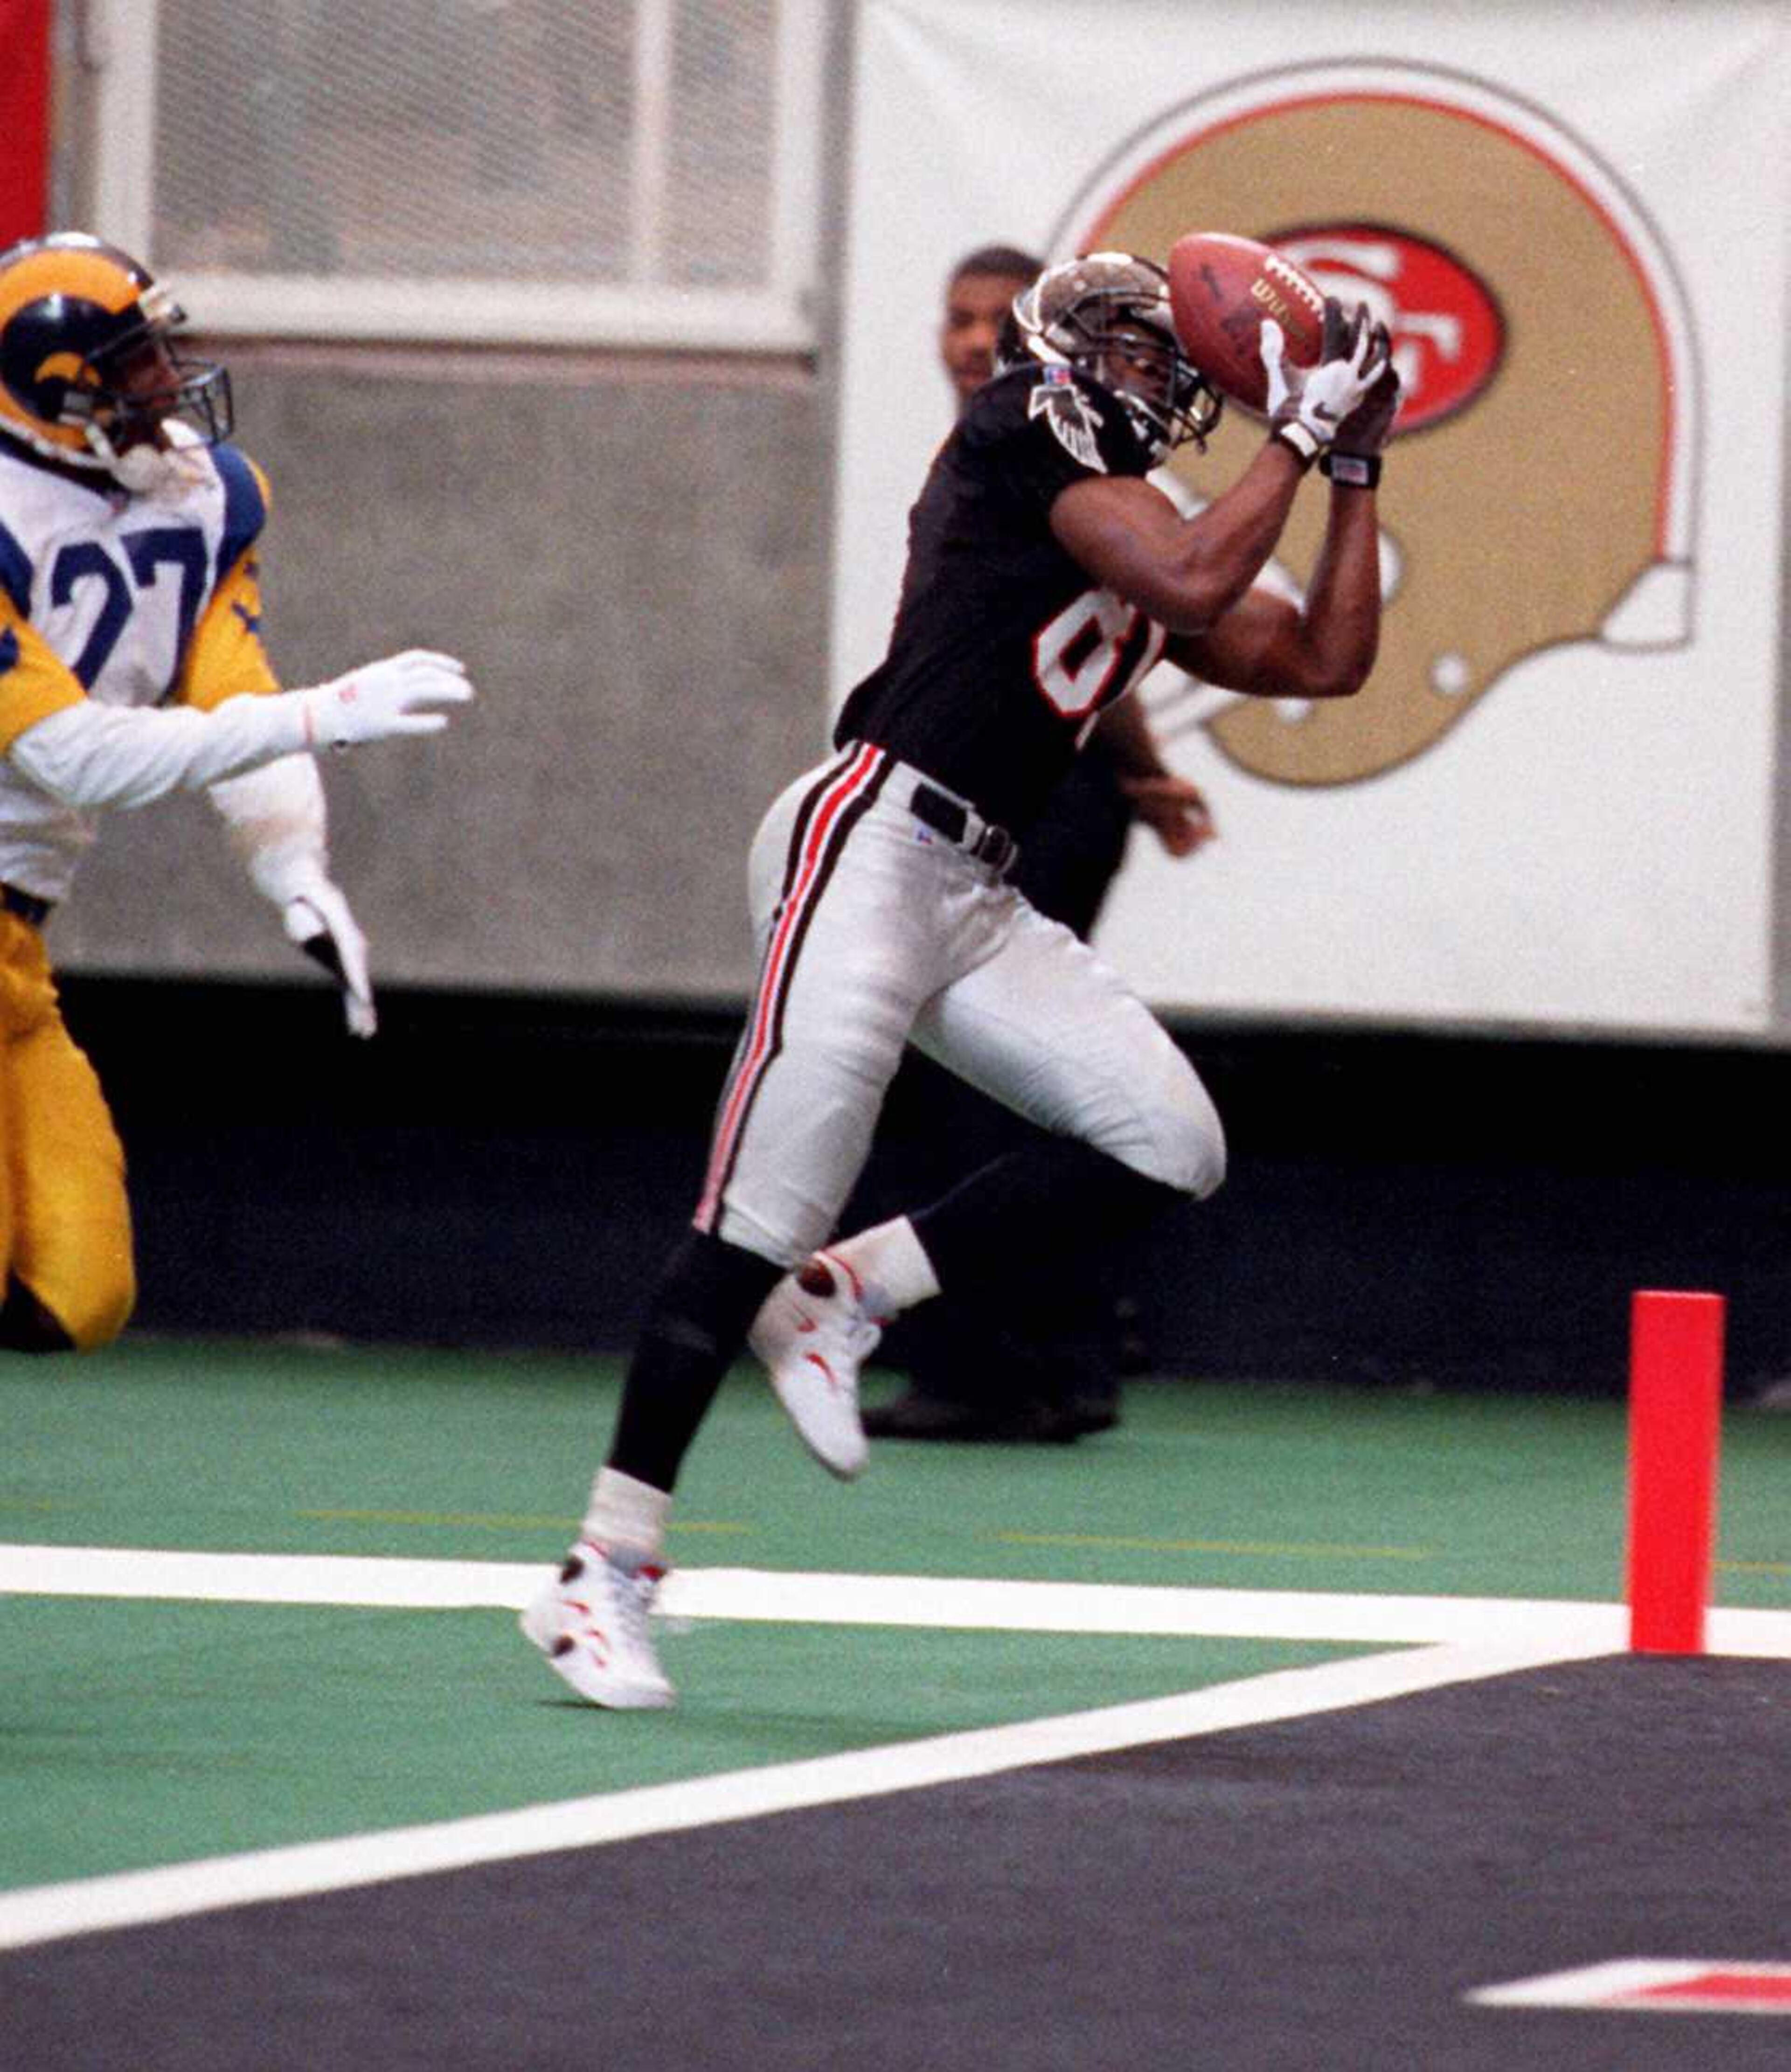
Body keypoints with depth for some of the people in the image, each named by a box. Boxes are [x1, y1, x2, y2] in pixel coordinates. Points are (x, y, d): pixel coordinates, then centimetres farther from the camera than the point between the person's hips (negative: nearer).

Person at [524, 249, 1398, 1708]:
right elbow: (1197, 584, -15)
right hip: (871, 841, -9)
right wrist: (1296, 432, -5)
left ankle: (847, 1299, 4)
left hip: (976, 901, 9)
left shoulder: (1145, 533, 21)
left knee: (1169, 1142, -3)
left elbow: (1325, 661, 22)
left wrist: (1356, 467, 18)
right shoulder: (1029, 440, -2)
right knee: (761, 1223, -13)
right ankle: (605, 1574, -10)